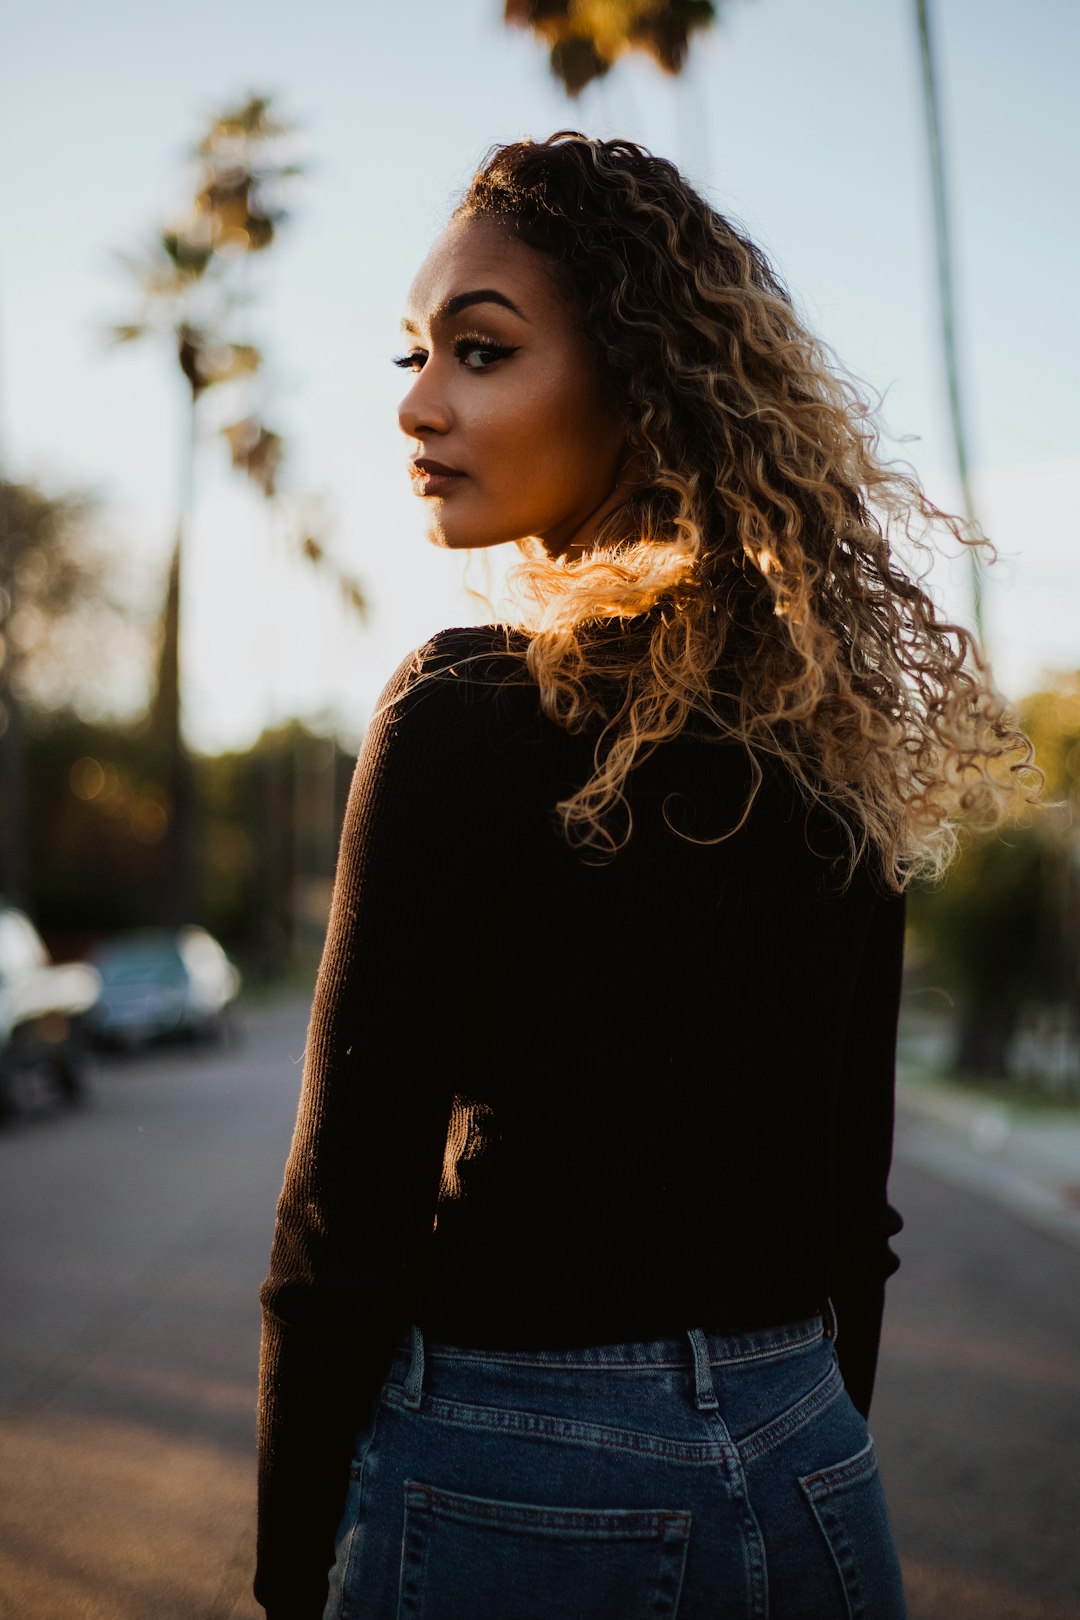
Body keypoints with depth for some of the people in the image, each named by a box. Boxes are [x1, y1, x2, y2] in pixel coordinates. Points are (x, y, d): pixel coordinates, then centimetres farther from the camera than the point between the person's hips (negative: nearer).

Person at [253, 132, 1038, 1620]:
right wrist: (794, 1479, 18)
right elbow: (854, 1203, 8)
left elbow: (347, 1222, -15)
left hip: (517, 1491, -5)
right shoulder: (837, 735, 2)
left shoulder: (469, 719, -17)